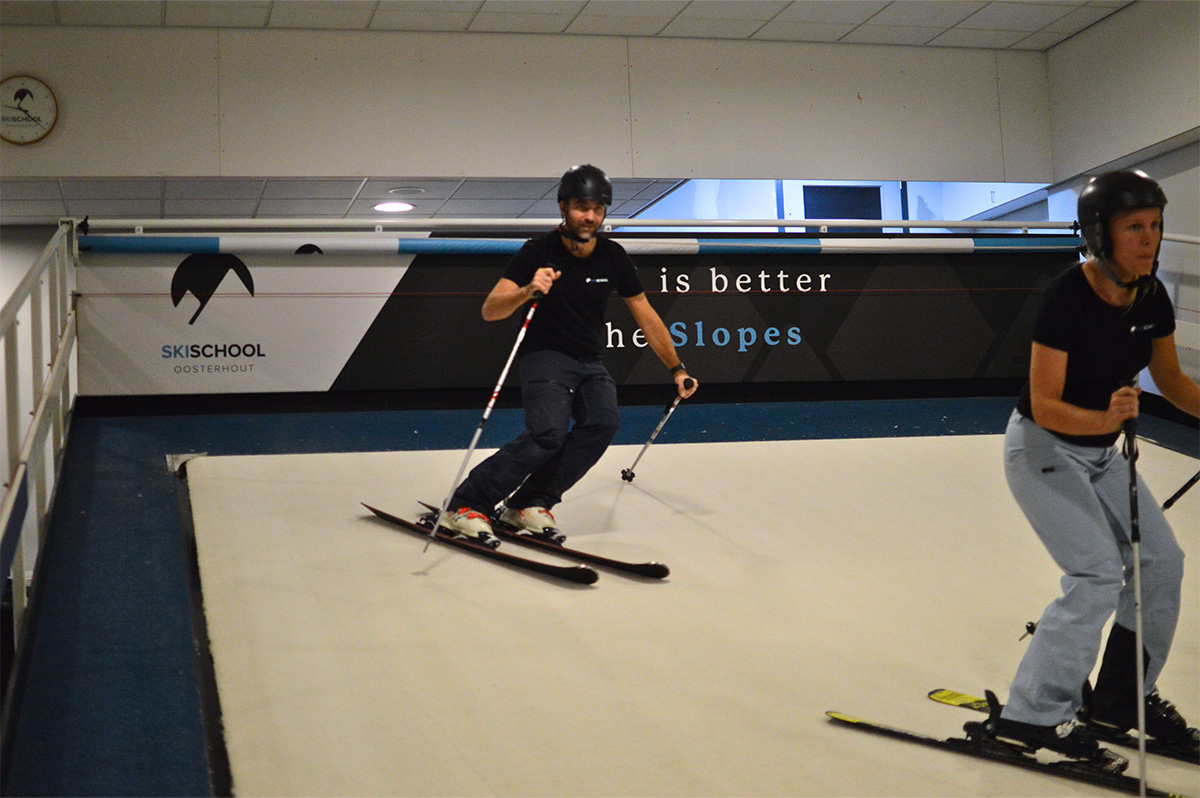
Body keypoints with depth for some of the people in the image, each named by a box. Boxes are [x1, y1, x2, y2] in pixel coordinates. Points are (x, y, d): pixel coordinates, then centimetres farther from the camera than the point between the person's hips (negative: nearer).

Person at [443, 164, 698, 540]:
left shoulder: (613, 257, 0)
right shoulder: (539, 251, -12)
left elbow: (646, 316, 10)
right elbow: (490, 311, -20)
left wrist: (677, 369, 12)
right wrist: (527, 291, -39)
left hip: (589, 362, 5)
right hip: (544, 355, -5)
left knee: (603, 423, -23)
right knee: (548, 434, -27)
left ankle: (529, 502, -15)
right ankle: (467, 504, -17)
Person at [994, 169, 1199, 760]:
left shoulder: (1151, 296, -6)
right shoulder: (1067, 297, -27)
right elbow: (1044, 406, -27)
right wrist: (1106, 418, -43)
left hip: (1100, 451, 8)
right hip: (1043, 449, -7)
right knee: (1099, 574, -16)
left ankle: (1122, 697, 21)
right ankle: (1032, 712, -5)